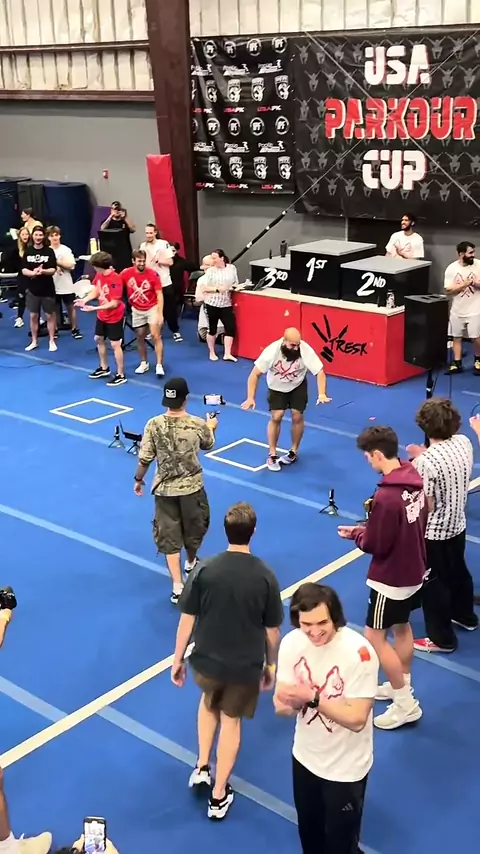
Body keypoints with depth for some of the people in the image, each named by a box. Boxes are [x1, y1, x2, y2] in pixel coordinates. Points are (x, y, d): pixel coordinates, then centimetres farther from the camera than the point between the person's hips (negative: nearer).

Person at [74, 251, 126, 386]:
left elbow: (114, 304, -29)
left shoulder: (115, 280, -30)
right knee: (99, 339, 20)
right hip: (102, 315, 9)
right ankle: (104, 368, 38)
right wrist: (85, 300, -13)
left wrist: (94, 308, -32)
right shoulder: (99, 275, -6)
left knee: (115, 344, -3)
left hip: (114, 317, -9)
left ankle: (121, 375, 8)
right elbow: (95, 290, 6)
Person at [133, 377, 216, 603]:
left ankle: (177, 587, 5)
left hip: (164, 489, 0)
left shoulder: (154, 425, -15)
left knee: (168, 536, 8)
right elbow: (208, 445, 8)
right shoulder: (198, 424, -14)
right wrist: (211, 427, 29)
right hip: (192, 486, 0)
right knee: (194, 528, 26)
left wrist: (138, 479, 8)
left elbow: (145, 458, -11)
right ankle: (191, 563, 52)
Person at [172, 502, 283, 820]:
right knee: (231, 720, 20)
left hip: (206, 660, 1)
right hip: (246, 665, -1)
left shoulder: (204, 569, -14)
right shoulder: (265, 576, -14)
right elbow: (272, 631, -5)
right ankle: (219, 796, 28)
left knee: (209, 702, 33)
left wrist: (178, 659, 5)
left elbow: (187, 619, -8)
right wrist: (271, 665, 11)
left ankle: (202, 768, 31)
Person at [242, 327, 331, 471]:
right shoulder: (272, 351, -34)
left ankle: (294, 452, 16)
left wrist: (321, 394, -42)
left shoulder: (306, 350, -33)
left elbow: (320, 372, -28)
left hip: (298, 386, 1)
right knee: (276, 417, -12)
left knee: (297, 416, -6)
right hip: (276, 387, -1)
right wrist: (251, 398, -33)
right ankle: (272, 455, 3)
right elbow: (255, 374, -26)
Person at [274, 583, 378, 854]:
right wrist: (288, 702, -30)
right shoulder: (291, 642, -13)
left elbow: (356, 718, -27)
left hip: (345, 767, -5)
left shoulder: (358, 652, -30)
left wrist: (312, 697, -32)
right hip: (305, 757, 5)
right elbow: (282, 703, -7)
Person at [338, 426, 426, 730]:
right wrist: (370, 526, 4)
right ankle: (402, 686, 41)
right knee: (402, 626, 25)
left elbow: (376, 545, -22)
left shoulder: (386, 496, -31)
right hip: (415, 570, 9)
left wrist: (356, 534, -2)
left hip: (392, 577, -9)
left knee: (375, 636, 5)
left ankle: (406, 704, 12)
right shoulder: (415, 480, -4)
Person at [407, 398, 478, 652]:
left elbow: (426, 506, -24)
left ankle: (441, 639, 24)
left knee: (433, 583, 10)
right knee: (458, 571, 28)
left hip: (433, 532, -7)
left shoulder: (426, 461, -31)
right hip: (458, 524, 7)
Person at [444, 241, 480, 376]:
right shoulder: (451, 268, -6)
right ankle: (457, 364, 20)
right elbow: (448, 290, -9)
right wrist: (464, 284, -19)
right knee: (457, 337, 9)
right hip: (457, 310, 2)